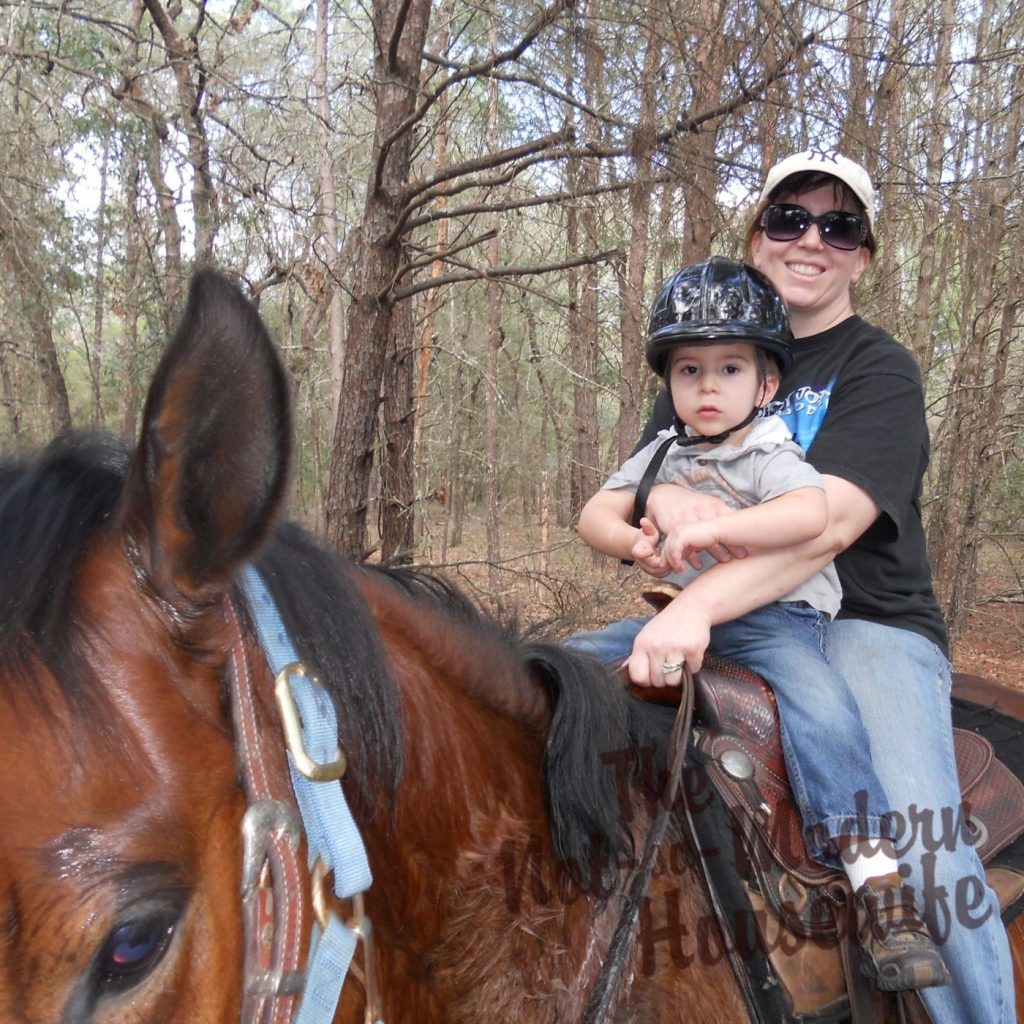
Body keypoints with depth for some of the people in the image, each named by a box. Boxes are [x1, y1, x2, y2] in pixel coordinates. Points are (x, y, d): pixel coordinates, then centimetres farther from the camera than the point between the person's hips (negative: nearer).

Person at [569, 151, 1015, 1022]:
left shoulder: (880, 371, -3)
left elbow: (832, 523, -21)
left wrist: (702, 604, -36)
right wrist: (670, 499, -24)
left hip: (865, 623, -5)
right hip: (709, 618, 5)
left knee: (921, 850, -29)